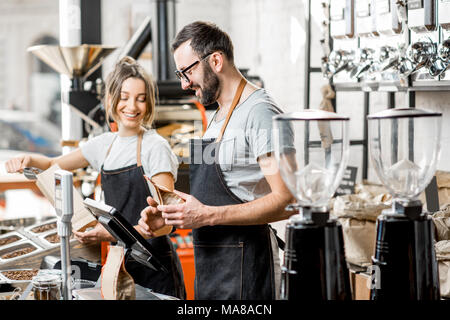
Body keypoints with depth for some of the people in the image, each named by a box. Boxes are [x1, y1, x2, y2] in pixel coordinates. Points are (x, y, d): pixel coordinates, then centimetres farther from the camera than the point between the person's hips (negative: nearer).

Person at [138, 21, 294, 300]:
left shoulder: (259, 112, -14)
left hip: (244, 270, -9)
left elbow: (286, 202, -21)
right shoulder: (218, 118, 17)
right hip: (211, 267, 9)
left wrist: (208, 215, -22)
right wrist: (170, 216, 5)